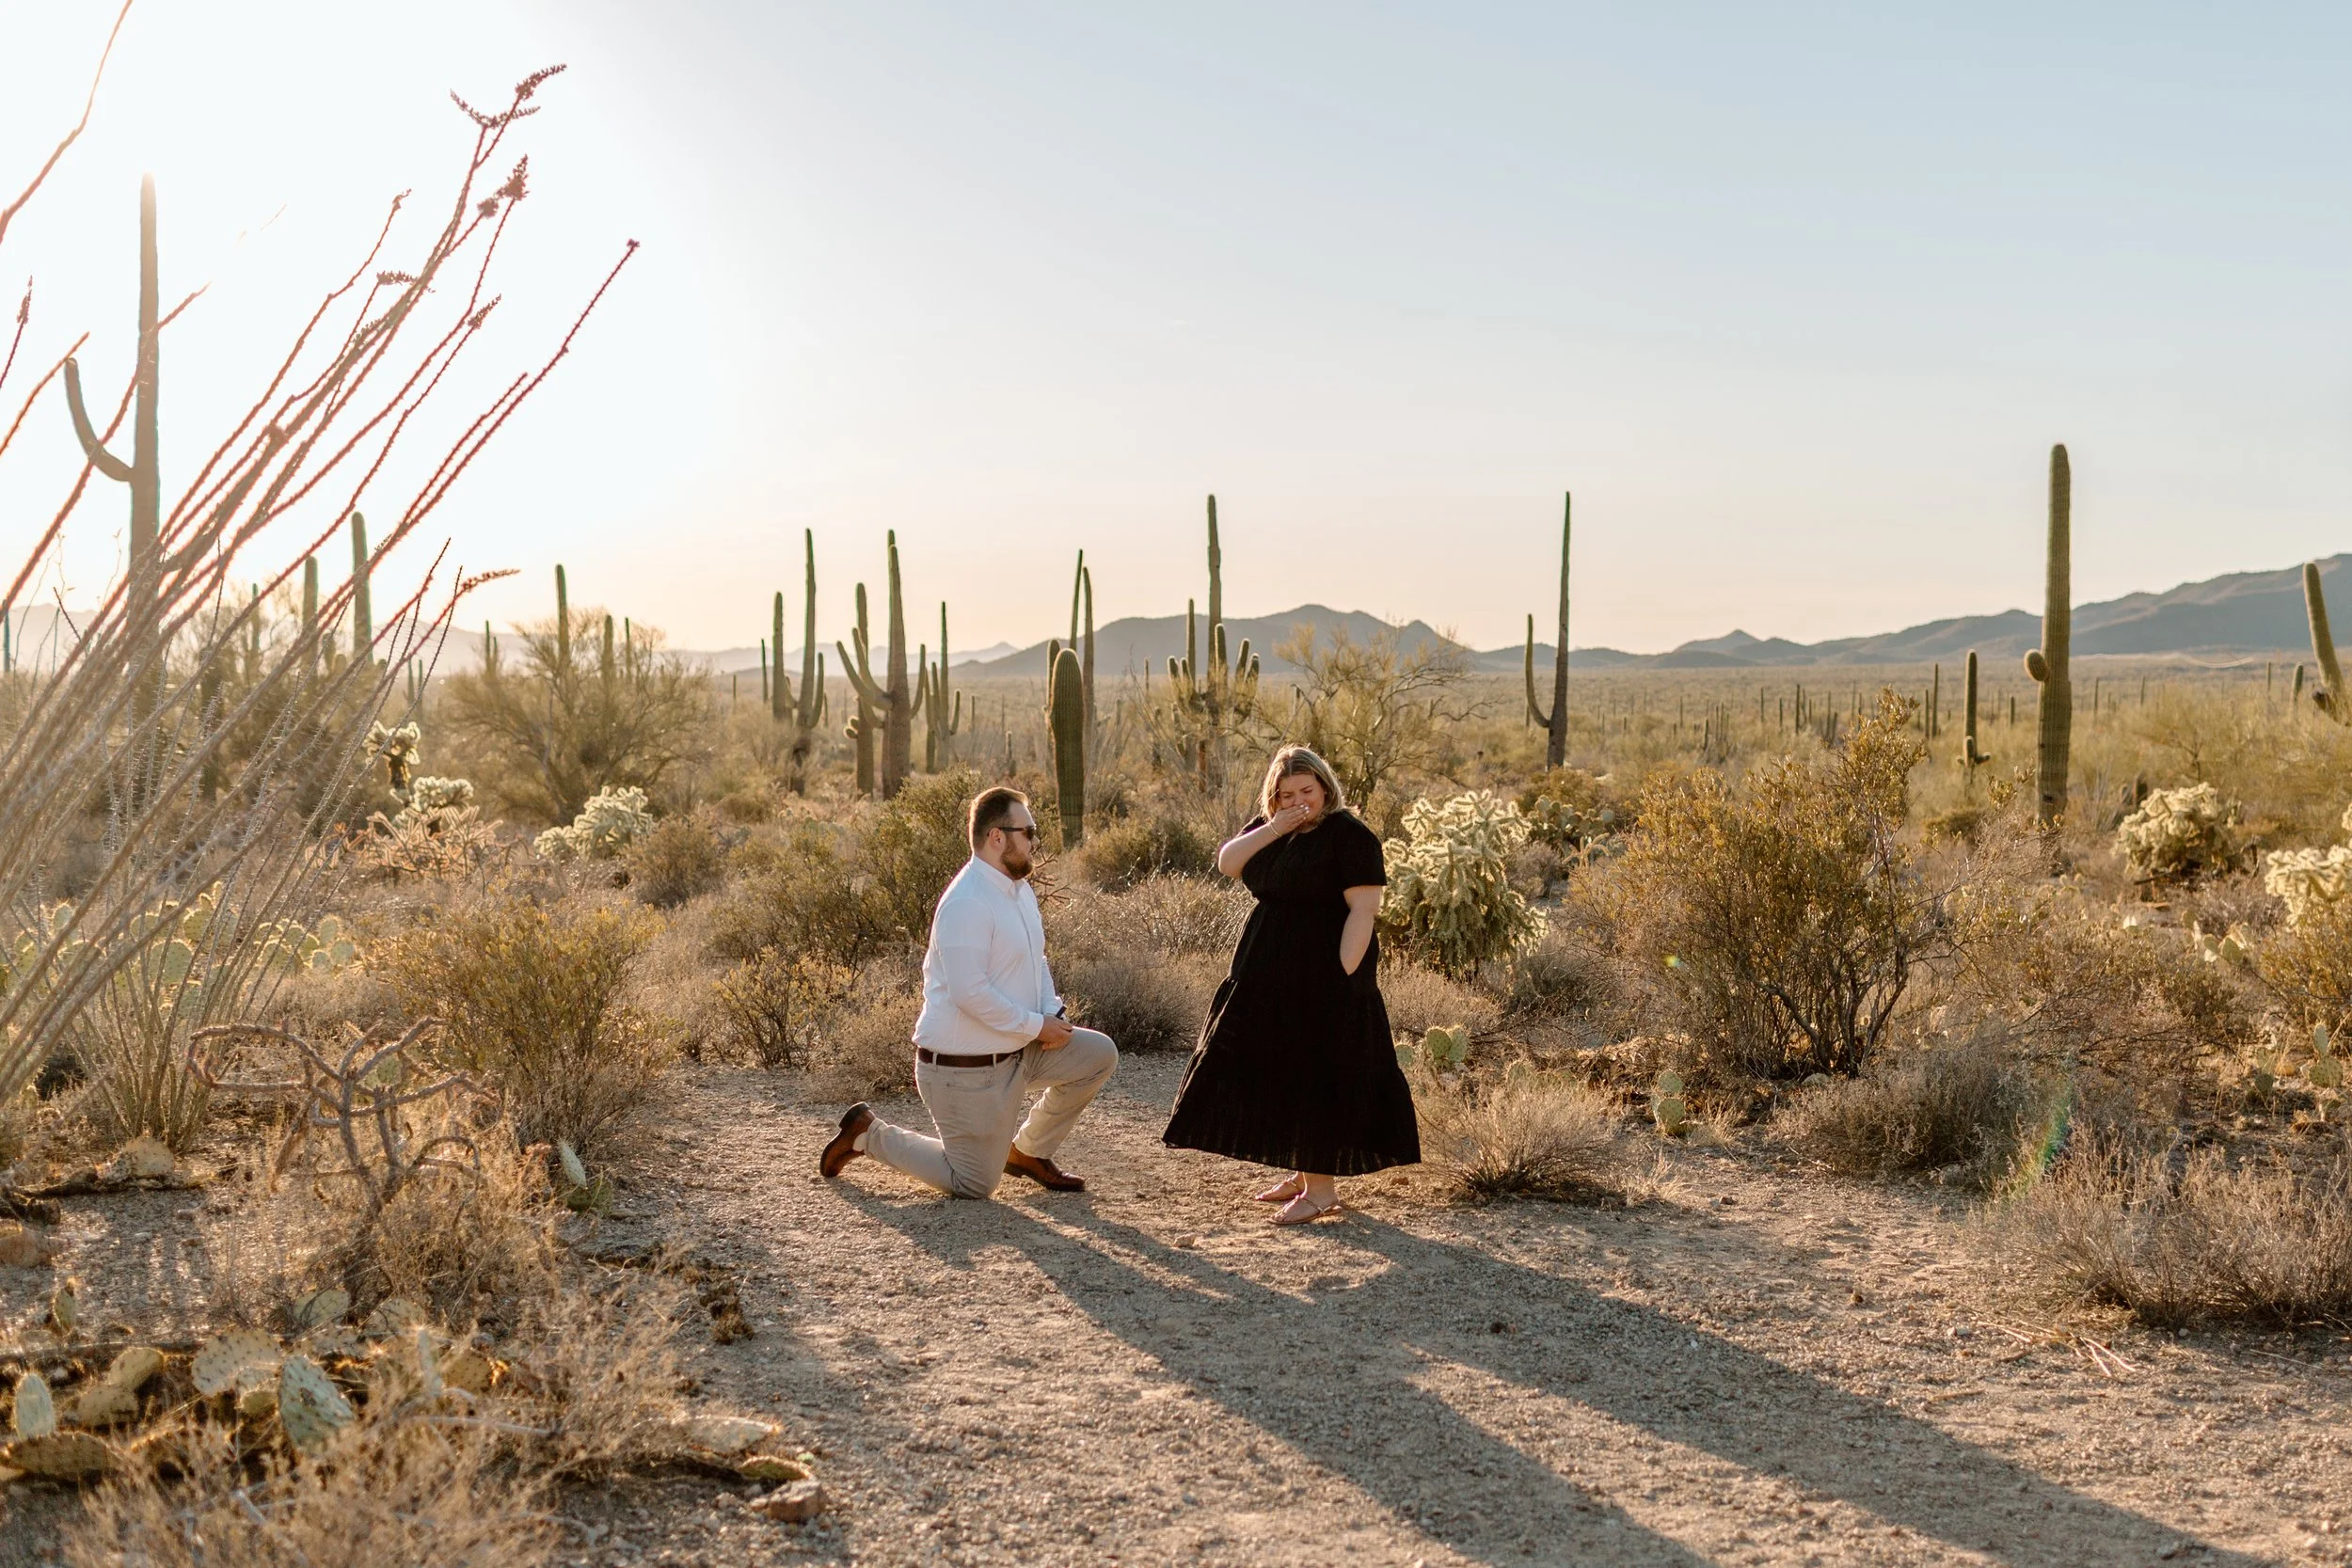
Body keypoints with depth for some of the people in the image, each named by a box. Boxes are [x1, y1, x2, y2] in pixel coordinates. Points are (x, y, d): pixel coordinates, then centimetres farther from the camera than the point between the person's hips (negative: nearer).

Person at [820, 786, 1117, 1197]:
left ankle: (1027, 1152, 17)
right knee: (974, 1185, 1)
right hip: (964, 1069, -9)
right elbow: (970, 993, -29)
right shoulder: (967, 904, -24)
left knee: (1100, 1053, 3)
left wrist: (1053, 1015, -2)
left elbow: (1036, 962, 17)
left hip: (1016, 1051, 9)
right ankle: (869, 1132, 18)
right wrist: (1037, 1026, -20)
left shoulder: (1021, 890, 7)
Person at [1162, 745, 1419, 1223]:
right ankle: (1302, 1174, 24)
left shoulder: (1348, 834, -13)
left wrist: (1342, 976, -23)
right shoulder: (1267, 827, 11)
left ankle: (1321, 1188, 5)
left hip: (1325, 975, -8)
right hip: (1269, 976, 8)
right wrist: (1274, 828, -13)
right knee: (1278, 1075, 12)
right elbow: (1227, 863, -2)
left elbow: (1364, 909, -17)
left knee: (1316, 1079, -4)